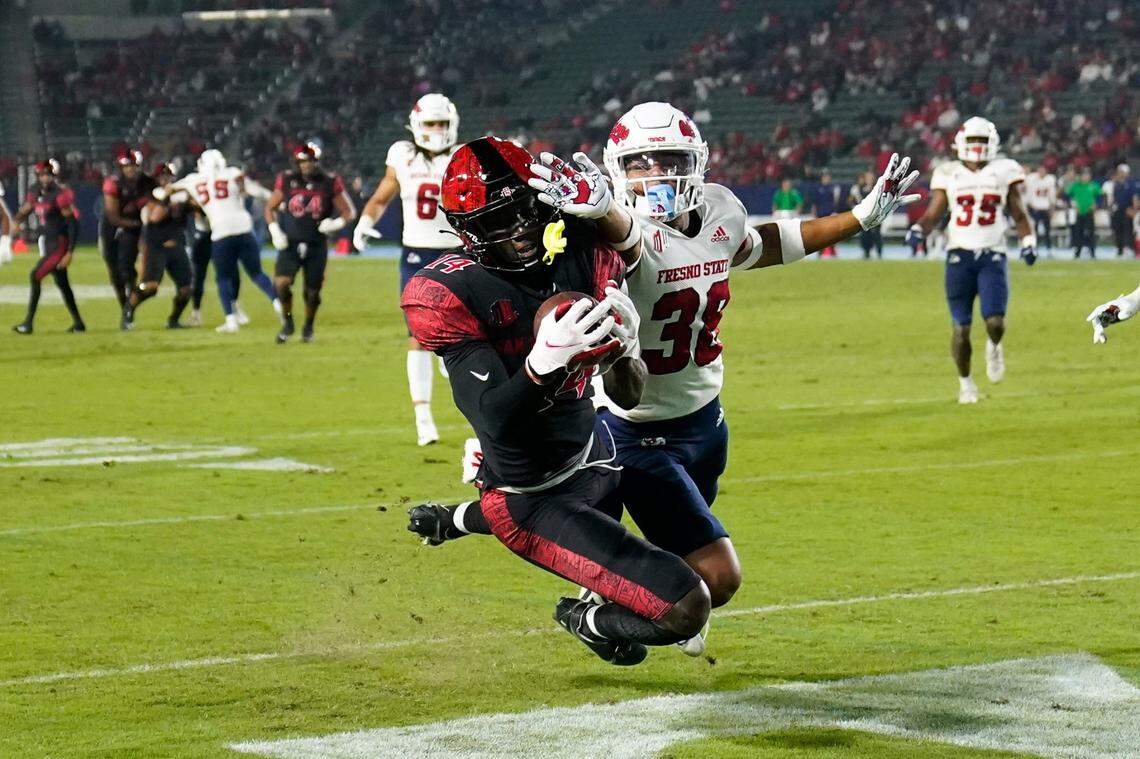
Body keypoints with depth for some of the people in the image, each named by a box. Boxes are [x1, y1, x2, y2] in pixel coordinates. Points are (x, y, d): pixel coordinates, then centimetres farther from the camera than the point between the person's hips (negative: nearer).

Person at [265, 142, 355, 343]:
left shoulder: (329, 183, -5)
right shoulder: (287, 181, -2)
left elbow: (349, 212, 3)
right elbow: (270, 208, 10)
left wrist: (336, 224, -17)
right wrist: (275, 232, -4)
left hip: (317, 246, 0)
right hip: (291, 243, 0)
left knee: (313, 291, 5)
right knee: (281, 283, -19)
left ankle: (308, 327, 31)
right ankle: (287, 322, 5)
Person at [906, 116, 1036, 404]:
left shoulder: (1004, 172, 6)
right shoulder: (949, 174, 6)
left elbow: (1019, 214, 13)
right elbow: (933, 214, 9)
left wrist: (1028, 242, -1)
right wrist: (918, 230, -11)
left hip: (993, 256, 0)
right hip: (959, 257, 0)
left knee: (995, 321, -16)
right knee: (961, 327, -2)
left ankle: (994, 346, 21)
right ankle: (965, 382, 20)